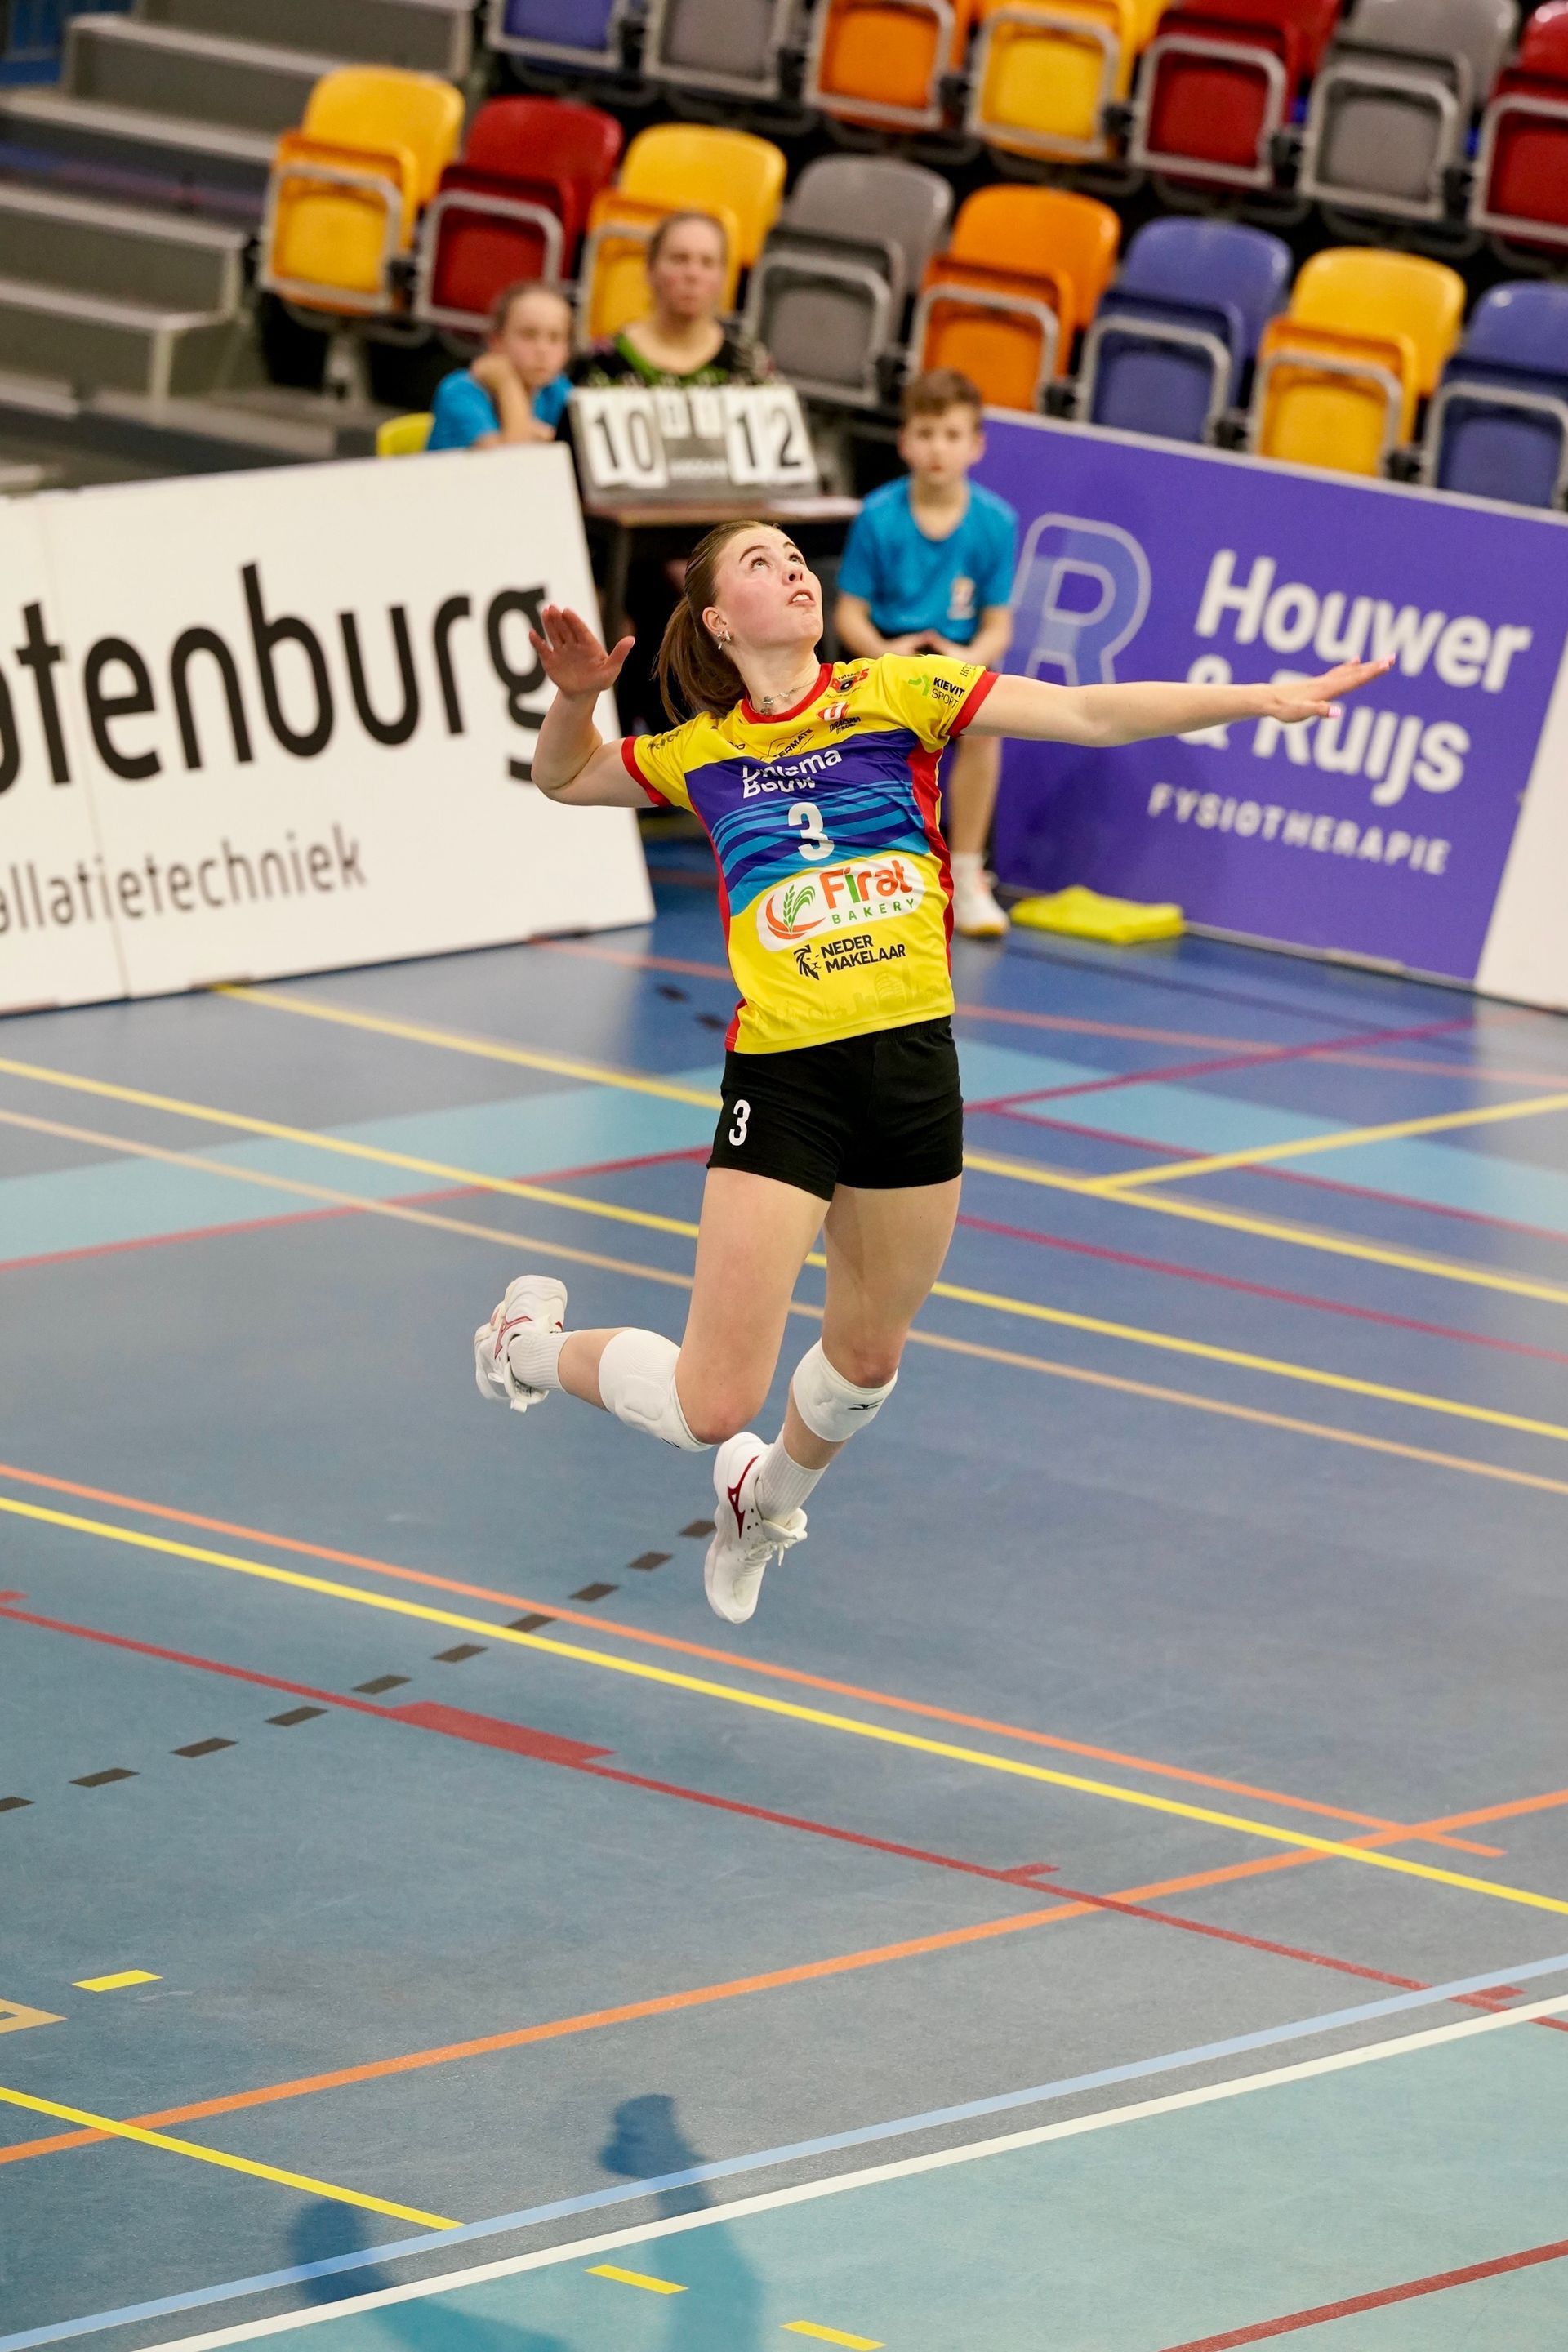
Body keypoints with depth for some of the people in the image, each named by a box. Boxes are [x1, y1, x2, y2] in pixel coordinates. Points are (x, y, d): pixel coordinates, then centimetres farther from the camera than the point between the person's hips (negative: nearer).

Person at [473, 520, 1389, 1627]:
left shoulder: (896, 693, 3)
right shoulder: (702, 752, 6)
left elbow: (1086, 713, -4)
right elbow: (565, 779, 24)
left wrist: (1261, 699, -13)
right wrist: (576, 697, 2)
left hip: (913, 1060, 2)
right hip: (782, 1074, -2)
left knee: (866, 1357, 18)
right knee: (714, 1404, -5)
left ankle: (772, 1491, 50)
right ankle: (534, 1341, 24)